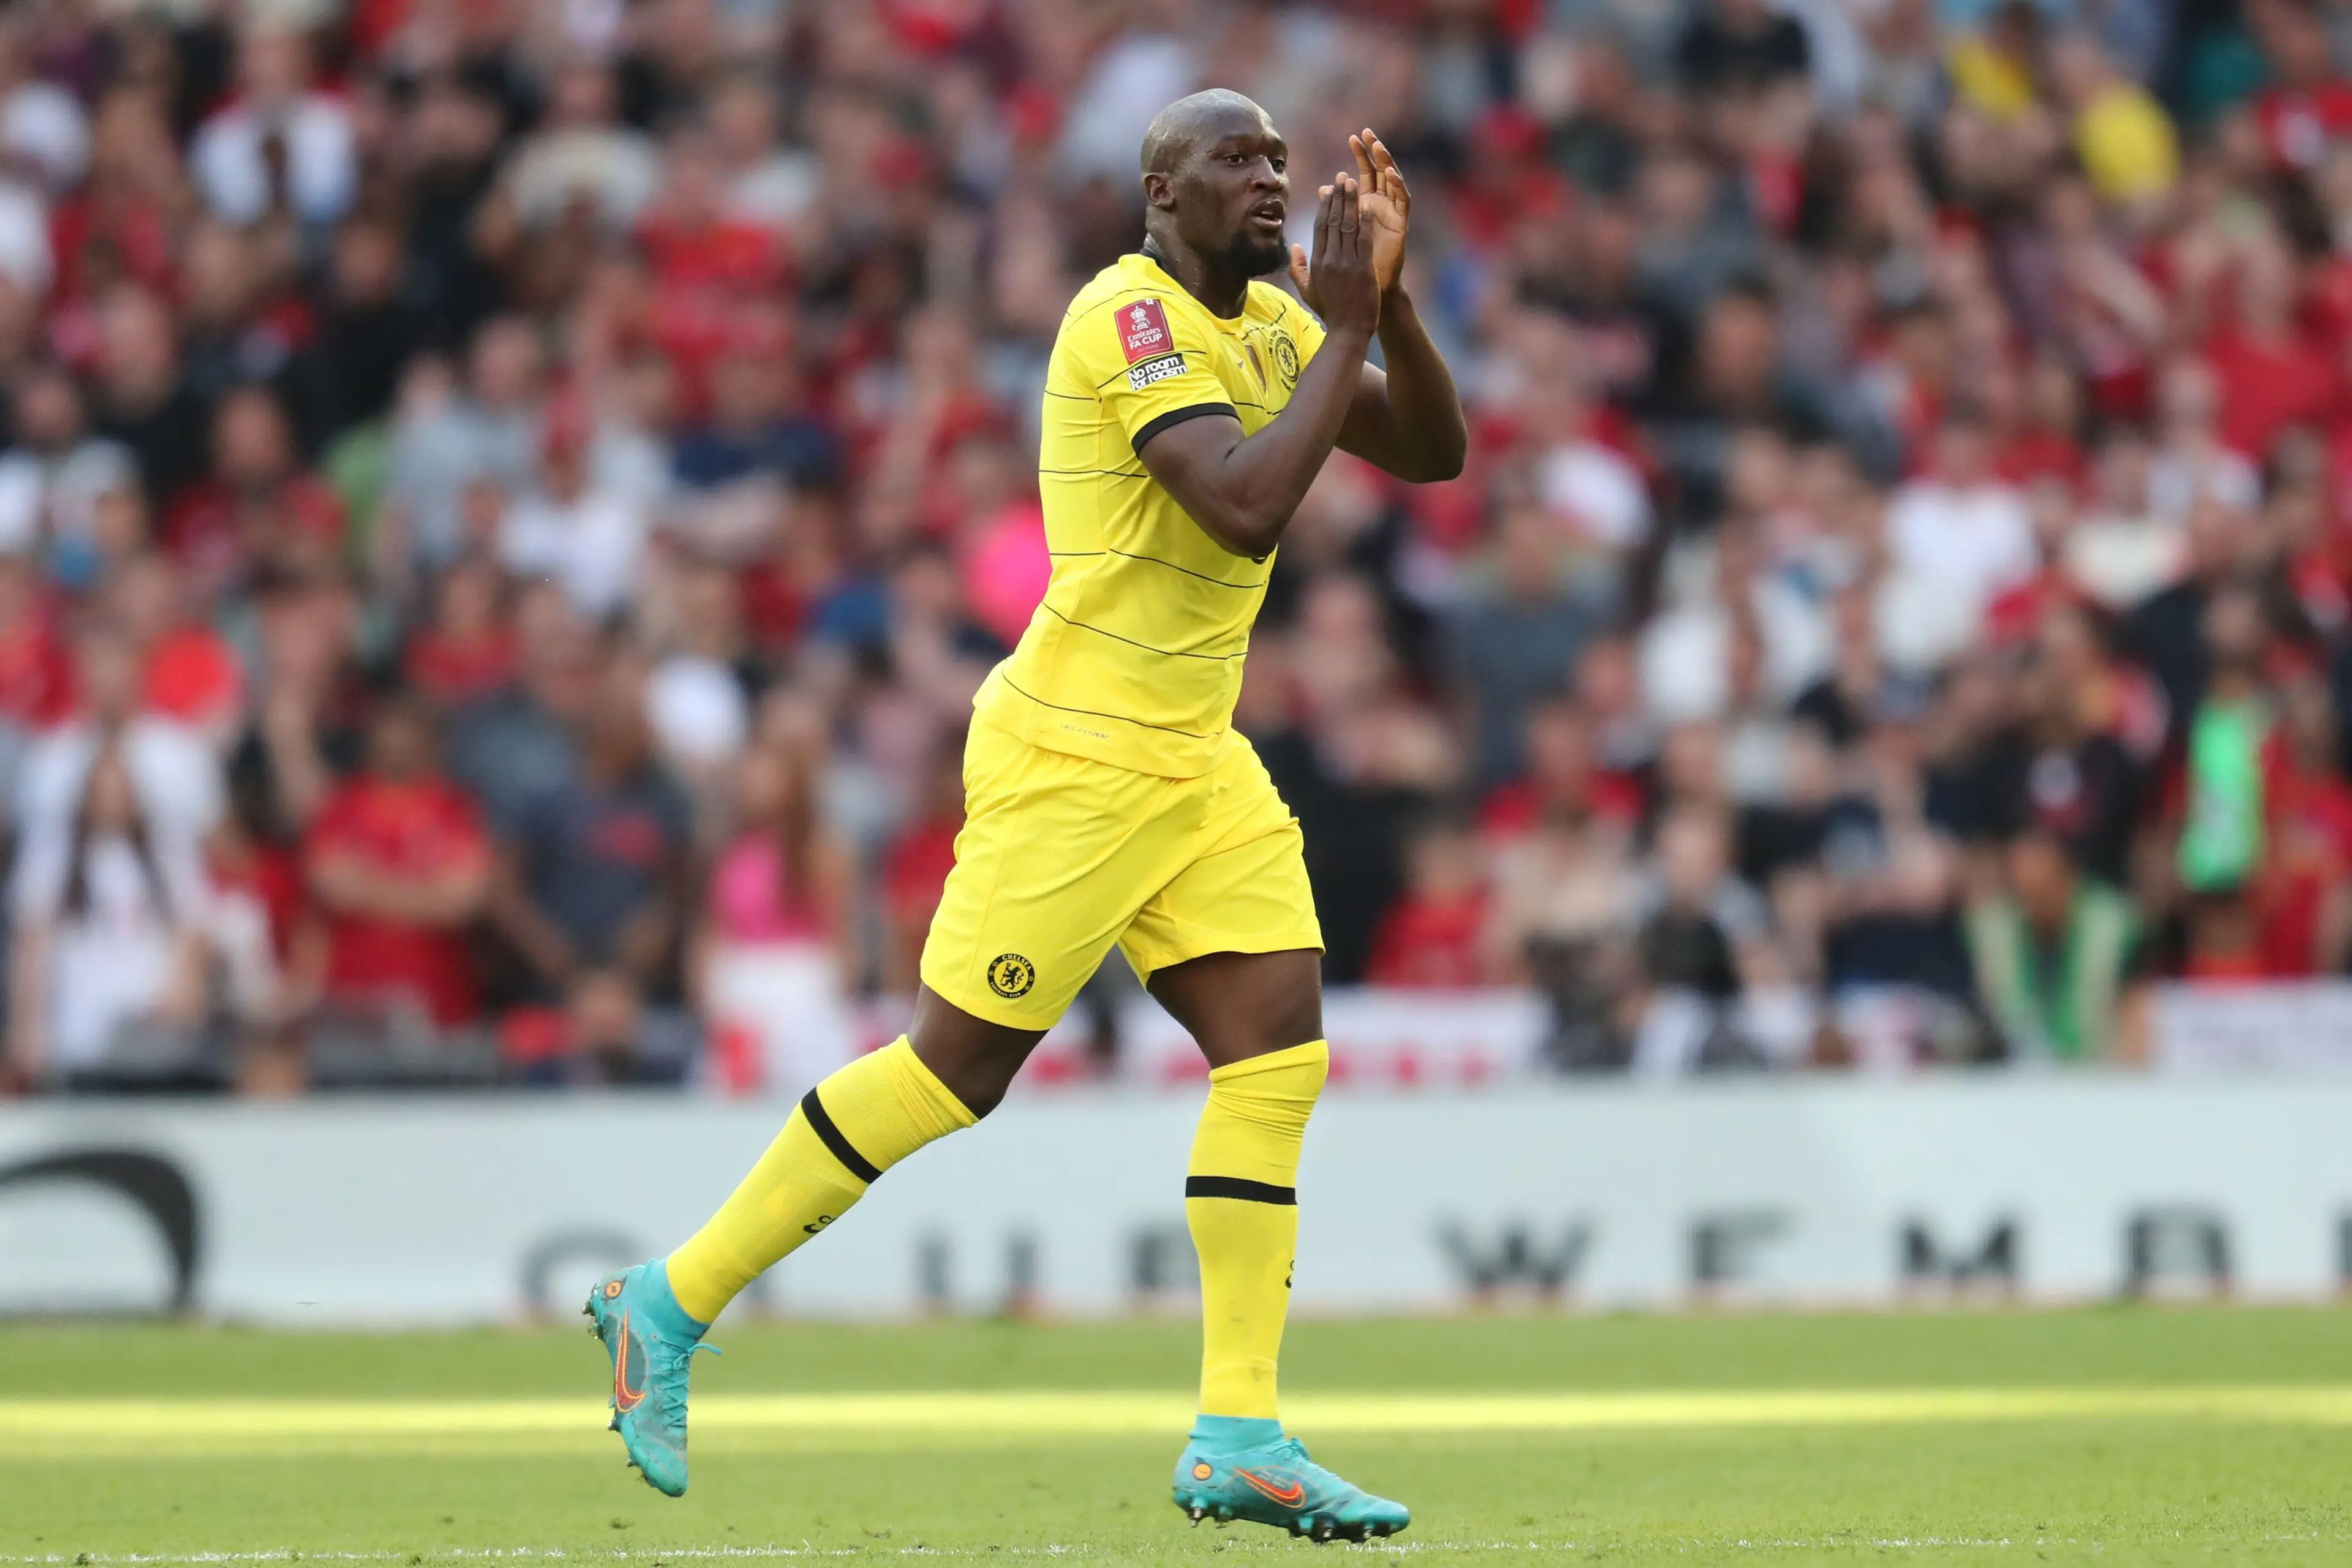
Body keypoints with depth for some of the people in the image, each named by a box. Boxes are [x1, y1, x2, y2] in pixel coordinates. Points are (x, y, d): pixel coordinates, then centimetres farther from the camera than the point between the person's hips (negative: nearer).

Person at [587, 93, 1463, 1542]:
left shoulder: (1269, 323, 12)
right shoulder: (1134, 316, -16)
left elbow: (1433, 453, 11)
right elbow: (1247, 507, -27)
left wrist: (1388, 298, -3)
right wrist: (1346, 331, -21)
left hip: (1196, 759, 8)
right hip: (1076, 754, -8)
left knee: (1281, 1053, -4)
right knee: (956, 1068, -5)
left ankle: (1238, 1440, -3)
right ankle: (671, 1304, 8)